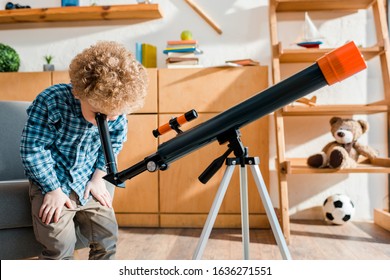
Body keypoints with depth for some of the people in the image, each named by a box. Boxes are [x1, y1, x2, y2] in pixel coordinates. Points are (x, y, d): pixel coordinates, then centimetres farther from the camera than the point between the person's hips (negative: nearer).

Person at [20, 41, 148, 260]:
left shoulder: (116, 113, -14)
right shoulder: (51, 102, -24)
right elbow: (33, 149, -18)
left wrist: (98, 179, 0)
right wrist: (53, 189, -16)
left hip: (87, 184, 4)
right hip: (52, 182, -3)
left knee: (108, 237, 1)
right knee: (60, 245, -13)